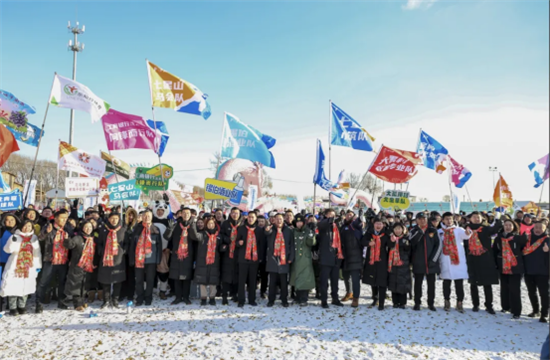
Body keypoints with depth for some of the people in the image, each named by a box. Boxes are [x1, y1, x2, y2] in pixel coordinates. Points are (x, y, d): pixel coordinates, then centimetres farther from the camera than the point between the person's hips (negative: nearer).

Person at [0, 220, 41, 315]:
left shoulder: (34, 238, 10)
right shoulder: (15, 236, -1)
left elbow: (37, 253, 12)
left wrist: (38, 266, 9)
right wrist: (13, 241, -29)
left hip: (28, 268, 3)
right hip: (14, 266, -3)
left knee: (25, 287, 5)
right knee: (13, 287, -4)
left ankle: (21, 307, 17)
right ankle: (13, 308, 6)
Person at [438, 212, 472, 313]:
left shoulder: (458, 230, 4)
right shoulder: (440, 232, 9)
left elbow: (464, 235, -19)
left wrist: (468, 233, -42)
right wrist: (438, 259, 3)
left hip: (458, 260, -1)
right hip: (445, 260, 2)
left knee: (459, 282, -2)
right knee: (446, 282, 7)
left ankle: (459, 303, 5)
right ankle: (447, 302, 18)